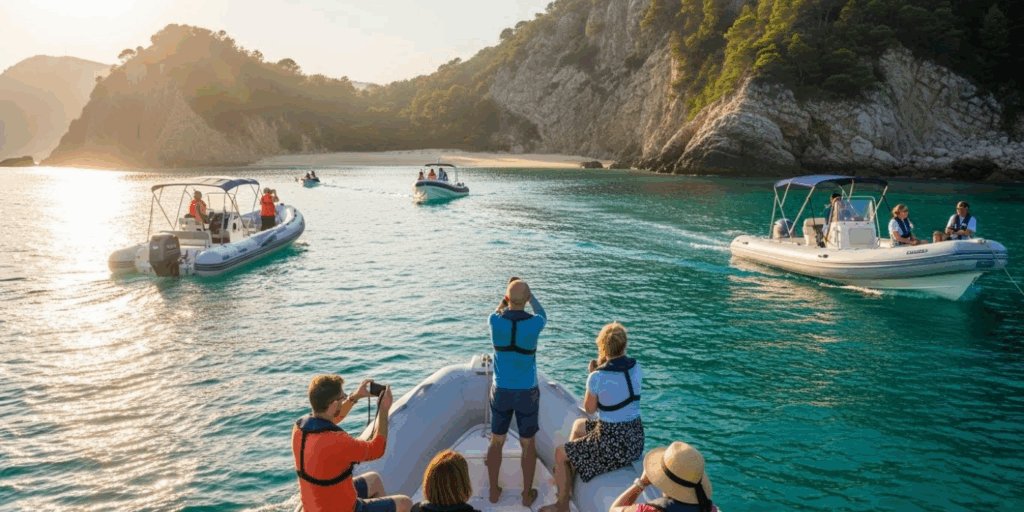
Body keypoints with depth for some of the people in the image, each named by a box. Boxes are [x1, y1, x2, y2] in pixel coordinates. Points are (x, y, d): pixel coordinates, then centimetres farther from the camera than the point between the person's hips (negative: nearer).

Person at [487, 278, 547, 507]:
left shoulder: (495, 321, -15)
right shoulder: (533, 323, -19)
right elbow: (542, 315, 8)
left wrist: (507, 295, 22)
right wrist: (531, 296, 21)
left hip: (501, 391, 2)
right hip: (527, 393, -2)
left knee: (496, 442, 18)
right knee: (528, 444, 15)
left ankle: (493, 491, 29)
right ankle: (527, 494, 26)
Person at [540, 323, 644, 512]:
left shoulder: (598, 377, -23)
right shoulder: (636, 367, -5)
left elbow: (589, 409, -7)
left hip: (614, 443, -8)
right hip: (636, 438, 8)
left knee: (560, 453, 12)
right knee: (578, 425, 31)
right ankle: (566, 480, 47)